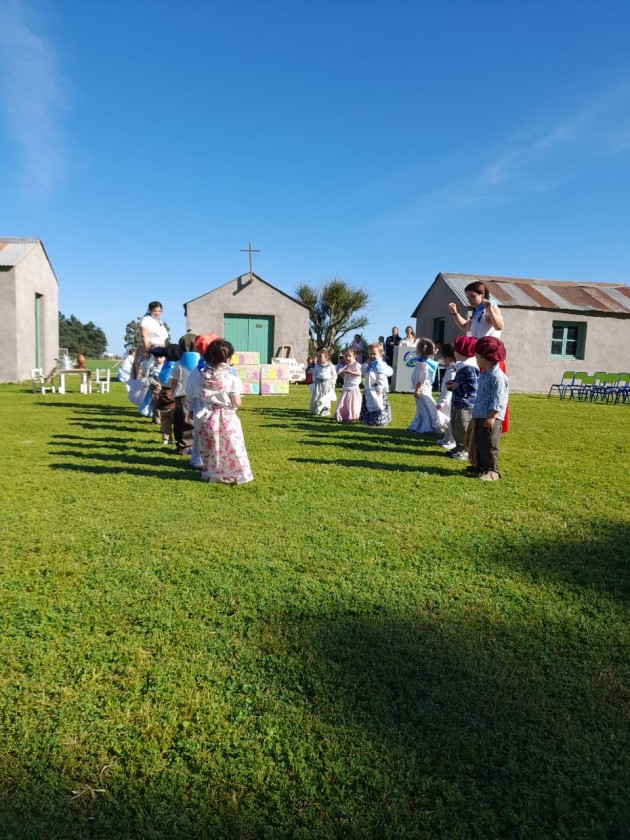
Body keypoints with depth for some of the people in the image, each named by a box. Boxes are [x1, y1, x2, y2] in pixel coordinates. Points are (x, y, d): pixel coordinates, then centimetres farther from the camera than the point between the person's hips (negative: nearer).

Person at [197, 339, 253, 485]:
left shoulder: (203, 375, -3)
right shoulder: (231, 378, -17)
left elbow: (201, 398, 4)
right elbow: (237, 403, -13)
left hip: (207, 417, 5)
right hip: (226, 418, -5)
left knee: (210, 448, 19)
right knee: (230, 448, 6)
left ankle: (208, 473, 28)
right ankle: (229, 474, 12)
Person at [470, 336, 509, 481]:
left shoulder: (497, 376, -17)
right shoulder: (484, 374, 15)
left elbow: (498, 400, -20)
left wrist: (491, 417, -21)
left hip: (490, 418, -10)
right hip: (480, 416, 10)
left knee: (488, 446, -3)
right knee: (479, 444, 16)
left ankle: (492, 471, 6)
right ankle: (481, 466, 26)